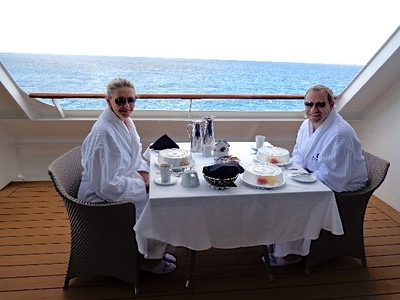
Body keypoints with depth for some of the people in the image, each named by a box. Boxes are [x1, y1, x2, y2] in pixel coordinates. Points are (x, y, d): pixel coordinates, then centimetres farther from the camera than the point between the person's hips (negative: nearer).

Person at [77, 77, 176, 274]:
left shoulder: (126, 122, -1)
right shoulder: (104, 133, -29)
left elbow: (135, 156, 14)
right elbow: (107, 186, -29)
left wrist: (143, 172, -6)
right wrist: (144, 185, -20)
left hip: (123, 182, 9)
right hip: (104, 199, -9)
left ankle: (155, 250, 23)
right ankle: (150, 259, 15)